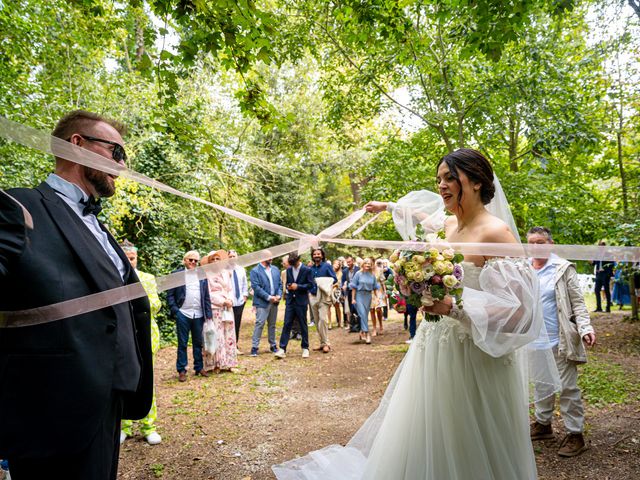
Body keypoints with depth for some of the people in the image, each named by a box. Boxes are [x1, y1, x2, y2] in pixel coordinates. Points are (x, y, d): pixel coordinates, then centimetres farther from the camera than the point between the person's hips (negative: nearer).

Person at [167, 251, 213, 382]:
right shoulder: (177, 274, 1)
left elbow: (207, 296, 8)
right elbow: (170, 294, -1)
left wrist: (208, 314, 3)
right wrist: (174, 311, -10)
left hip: (198, 315, 3)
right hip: (183, 314, -3)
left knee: (198, 342, 11)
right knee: (182, 343, 5)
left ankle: (199, 367, 21)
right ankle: (181, 370, 12)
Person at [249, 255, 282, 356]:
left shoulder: (275, 270, 12)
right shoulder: (255, 271, -7)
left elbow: (280, 284, 12)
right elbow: (256, 287, -14)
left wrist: (279, 295, -5)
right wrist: (269, 297, -17)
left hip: (274, 302, 6)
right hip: (262, 302, -6)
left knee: (272, 325, 14)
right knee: (259, 324, -9)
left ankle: (273, 345, 23)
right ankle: (254, 347, -3)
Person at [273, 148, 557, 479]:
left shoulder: (497, 233, -16)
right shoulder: (450, 225, 7)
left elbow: (518, 309, -21)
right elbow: (423, 214, 32)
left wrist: (455, 307, -28)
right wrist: (389, 206, 43)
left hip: (474, 361, -7)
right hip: (434, 349, 7)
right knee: (422, 445, 16)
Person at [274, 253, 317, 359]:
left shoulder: (307, 270, -6)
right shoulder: (289, 269, 9)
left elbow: (311, 285, -7)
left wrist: (298, 286, -16)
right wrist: (288, 286, -4)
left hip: (301, 301, -4)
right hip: (290, 301, 4)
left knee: (303, 325, 6)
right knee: (287, 324, 0)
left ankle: (305, 348, 19)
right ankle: (282, 349, 0)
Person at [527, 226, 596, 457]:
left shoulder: (564, 269, -7)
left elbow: (577, 302, -7)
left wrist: (586, 328, -20)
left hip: (560, 339, -5)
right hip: (535, 340, 5)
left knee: (568, 387, 1)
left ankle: (575, 434, 13)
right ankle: (543, 424, 32)